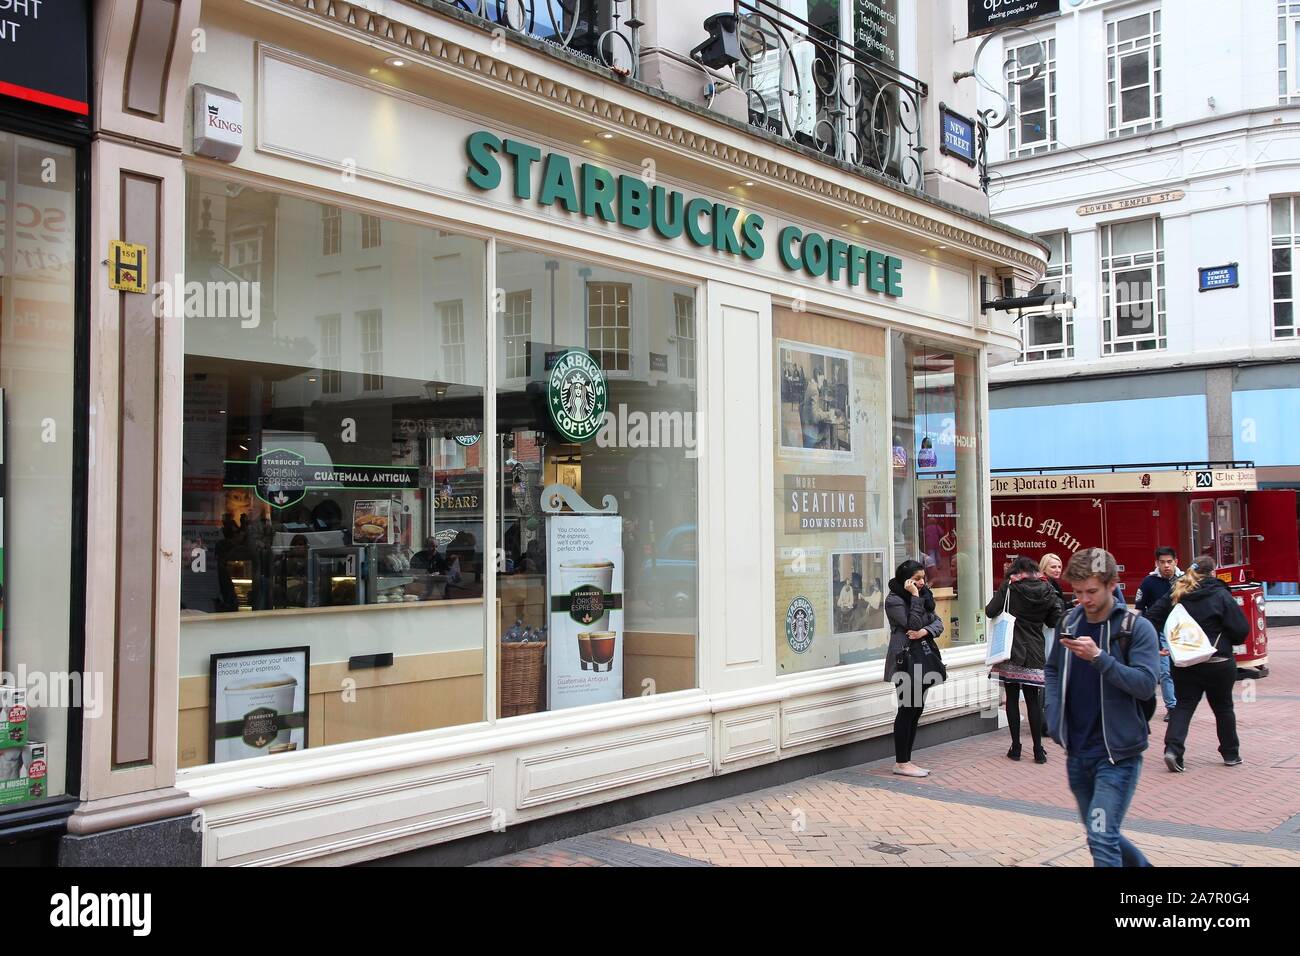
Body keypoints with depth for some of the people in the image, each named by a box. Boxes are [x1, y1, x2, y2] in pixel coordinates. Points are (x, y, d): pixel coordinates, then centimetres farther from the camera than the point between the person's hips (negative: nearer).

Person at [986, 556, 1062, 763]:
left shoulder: (1009, 587, -7)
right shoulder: (1046, 590, 2)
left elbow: (990, 612, -9)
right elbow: (1054, 621, 7)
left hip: (1011, 652, -2)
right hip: (1035, 653, 2)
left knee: (1012, 698, 6)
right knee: (1033, 700, 7)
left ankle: (1016, 747, 8)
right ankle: (1038, 750, 7)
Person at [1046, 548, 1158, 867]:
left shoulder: (1136, 627, -11)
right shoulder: (1069, 623, 5)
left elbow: (1146, 685, -20)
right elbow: (1052, 670, 18)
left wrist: (1098, 657, -29)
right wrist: (1054, 714, 4)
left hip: (1117, 753, -6)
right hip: (1077, 752, 6)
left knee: (1102, 838, -13)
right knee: (1102, 835, 19)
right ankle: (1142, 865, 42)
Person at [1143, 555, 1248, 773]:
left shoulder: (1175, 594, 3)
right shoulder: (1221, 595, -8)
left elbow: (1152, 618, 1)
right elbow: (1241, 630, -9)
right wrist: (1230, 641, 12)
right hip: (1218, 663, -3)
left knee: (1184, 706, 5)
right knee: (1223, 708, 13)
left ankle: (1173, 748, -13)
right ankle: (1231, 754, 25)